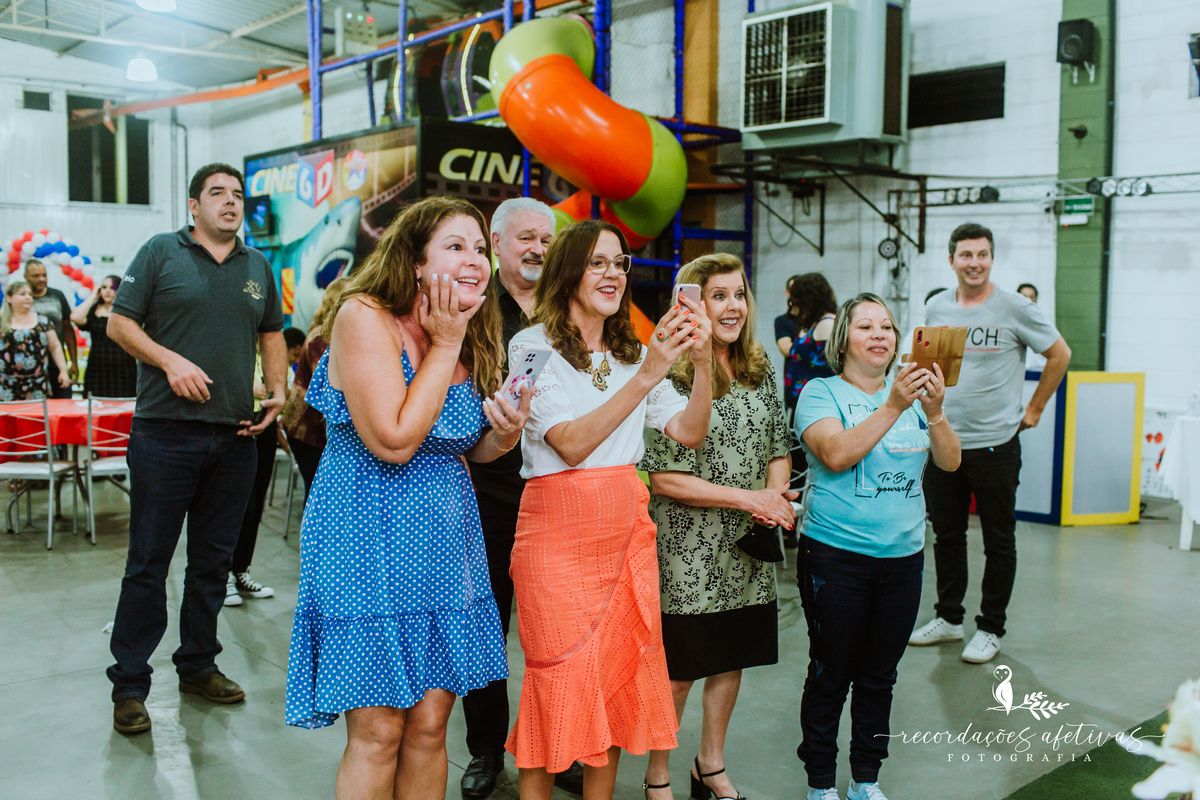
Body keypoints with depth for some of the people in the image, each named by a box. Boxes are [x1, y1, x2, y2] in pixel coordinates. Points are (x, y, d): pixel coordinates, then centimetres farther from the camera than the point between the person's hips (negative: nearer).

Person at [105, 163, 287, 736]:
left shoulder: (259, 266, 15)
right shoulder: (161, 252, 2)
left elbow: (271, 333, 22)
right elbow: (119, 323, 0)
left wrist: (278, 392, 7)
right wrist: (171, 361, -15)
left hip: (235, 434, 4)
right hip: (165, 431, -4)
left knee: (214, 560, 12)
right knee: (148, 561, 1)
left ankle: (198, 666, 27)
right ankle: (129, 684, 12)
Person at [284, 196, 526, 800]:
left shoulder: (472, 338, 7)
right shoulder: (363, 317, -14)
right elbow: (394, 440, -23)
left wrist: (503, 436, -6)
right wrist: (444, 345, -17)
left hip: (446, 537, 6)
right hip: (371, 534, -6)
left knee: (430, 724, 10)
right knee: (379, 731, 1)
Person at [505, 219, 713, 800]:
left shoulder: (632, 351, 13)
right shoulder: (533, 347, -5)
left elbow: (690, 432, 6)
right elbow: (572, 444, -18)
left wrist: (702, 361, -9)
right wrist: (646, 376, -23)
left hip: (627, 528, 6)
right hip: (558, 530, -5)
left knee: (618, 677, 9)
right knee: (559, 682, -1)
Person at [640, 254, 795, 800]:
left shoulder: (760, 373, 7)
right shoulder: (671, 378, -14)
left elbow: (779, 447, 15)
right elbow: (664, 478, -18)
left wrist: (774, 496, -6)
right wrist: (750, 498, -17)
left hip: (747, 549, 6)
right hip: (688, 552, -6)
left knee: (731, 659, 17)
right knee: (678, 668, 6)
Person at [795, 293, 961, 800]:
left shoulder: (910, 392, 9)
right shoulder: (821, 393, -4)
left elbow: (950, 462, -1)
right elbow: (837, 454, -22)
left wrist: (934, 411, -18)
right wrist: (894, 407, -26)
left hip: (903, 556, 5)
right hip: (836, 557, -4)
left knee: (880, 677, 14)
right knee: (831, 674, 4)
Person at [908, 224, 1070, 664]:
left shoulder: (1015, 308, -7)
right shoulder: (936, 307, 6)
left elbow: (1059, 354, 2)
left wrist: (1034, 409, 2)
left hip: (995, 443, -4)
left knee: (998, 542, 5)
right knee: (946, 535, 14)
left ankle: (990, 628, 18)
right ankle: (948, 618, 28)